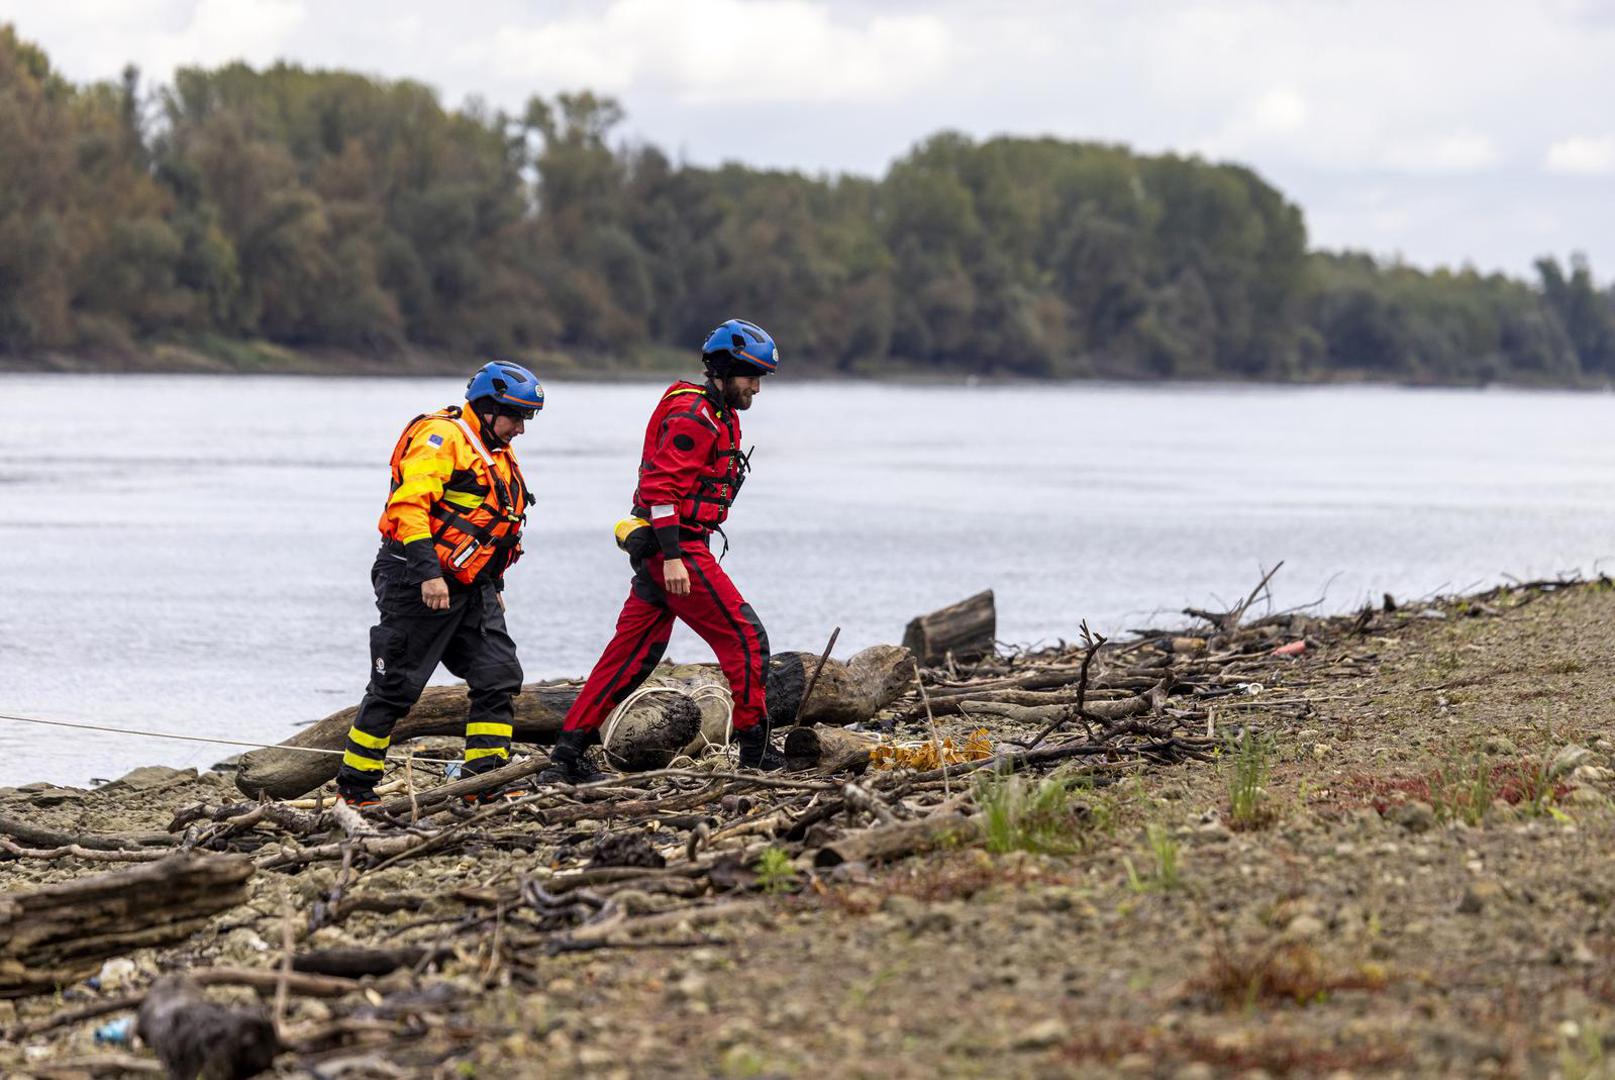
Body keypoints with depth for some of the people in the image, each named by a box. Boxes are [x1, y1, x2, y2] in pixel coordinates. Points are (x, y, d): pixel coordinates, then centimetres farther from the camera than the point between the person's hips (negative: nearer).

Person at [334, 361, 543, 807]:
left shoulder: (496, 456, 19)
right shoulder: (442, 437, -12)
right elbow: (409, 505, -23)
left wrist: (494, 586, 29)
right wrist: (428, 573, -30)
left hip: (471, 588, 9)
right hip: (419, 583, -9)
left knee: (499, 677, -2)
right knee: (395, 687, -3)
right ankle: (355, 787, 6)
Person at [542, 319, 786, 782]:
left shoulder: (719, 415, 19)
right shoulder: (692, 415, -14)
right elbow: (663, 486, -21)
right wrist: (672, 557, -26)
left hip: (666, 548, 10)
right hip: (677, 546, -10)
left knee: (632, 655, 9)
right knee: (746, 638, -6)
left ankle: (567, 756, 9)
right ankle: (756, 752, -1)